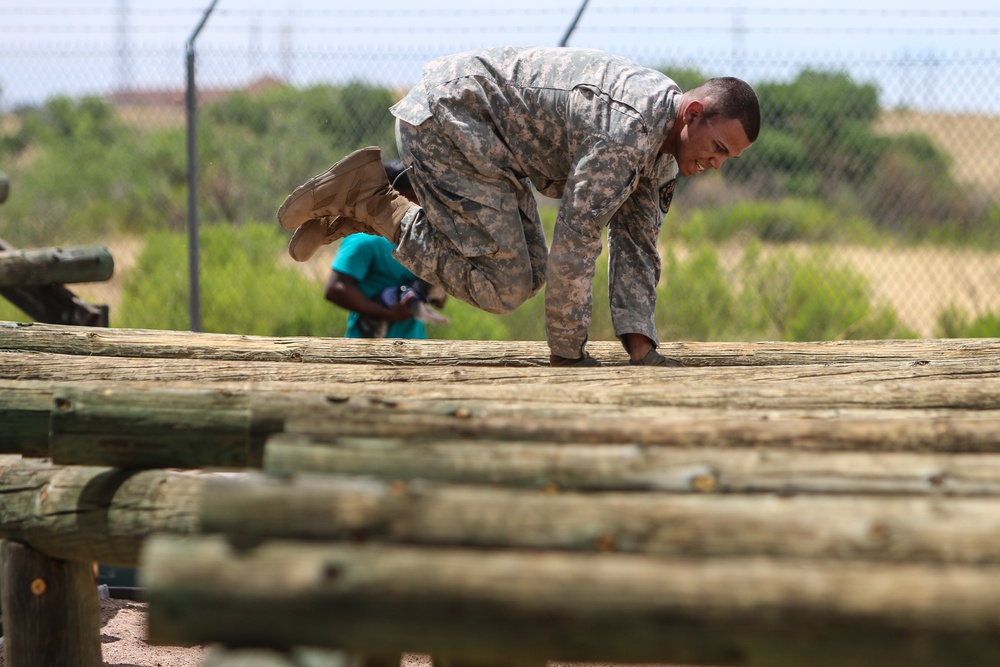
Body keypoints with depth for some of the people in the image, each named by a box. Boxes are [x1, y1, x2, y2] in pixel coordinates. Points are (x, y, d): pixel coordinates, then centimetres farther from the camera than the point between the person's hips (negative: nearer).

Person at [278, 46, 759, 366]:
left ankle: (358, 211, 14)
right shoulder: (626, 134, -26)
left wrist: (641, 348, -1)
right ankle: (366, 196, -4)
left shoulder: (663, 146, 6)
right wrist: (566, 354, -14)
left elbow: (635, 244, 10)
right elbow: (575, 244, -24)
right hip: (446, 116, -10)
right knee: (501, 285, -11)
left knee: (528, 272, 11)